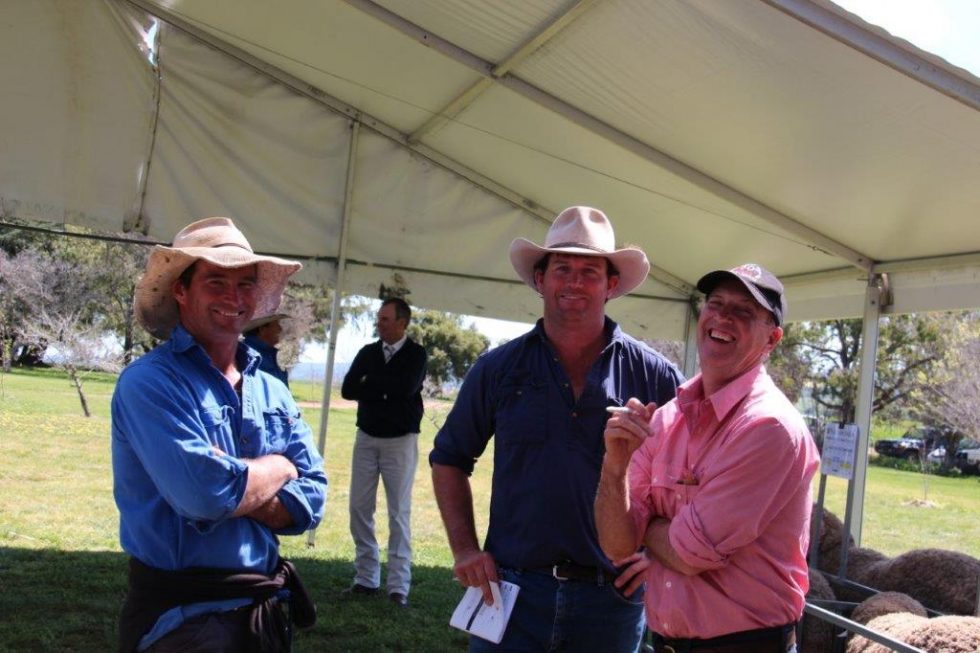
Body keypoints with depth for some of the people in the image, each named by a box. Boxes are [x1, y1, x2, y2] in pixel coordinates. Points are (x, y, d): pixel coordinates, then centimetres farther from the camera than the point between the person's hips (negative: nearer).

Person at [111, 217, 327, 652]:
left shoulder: (273, 391, 6)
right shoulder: (149, 382, -14)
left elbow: (311, 499, -1)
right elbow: (206, 492, -27)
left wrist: (231, 494, -17)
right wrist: (280, 467, -8)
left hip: (266, 607, 7)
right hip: (182, 616, -7)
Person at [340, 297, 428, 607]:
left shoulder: (415, 354, -3)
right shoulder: (368, 352, 9)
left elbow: (405, 387, -20)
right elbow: (347, 389, 0)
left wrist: (370, 382, -8)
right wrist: (384, 391, -11)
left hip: (400, 440, -4)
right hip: (366, 437, 4)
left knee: (399, 512, -2)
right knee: (359, 508, 4)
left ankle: (399, 586, 0)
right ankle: (366, 579, 12)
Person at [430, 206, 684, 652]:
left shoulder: (653, 375, -1)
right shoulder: (499, 368, 1)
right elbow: (449, 459, 11)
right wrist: (464, 549, 2)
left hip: (611, 597, 0)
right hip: (511, 588, 0)